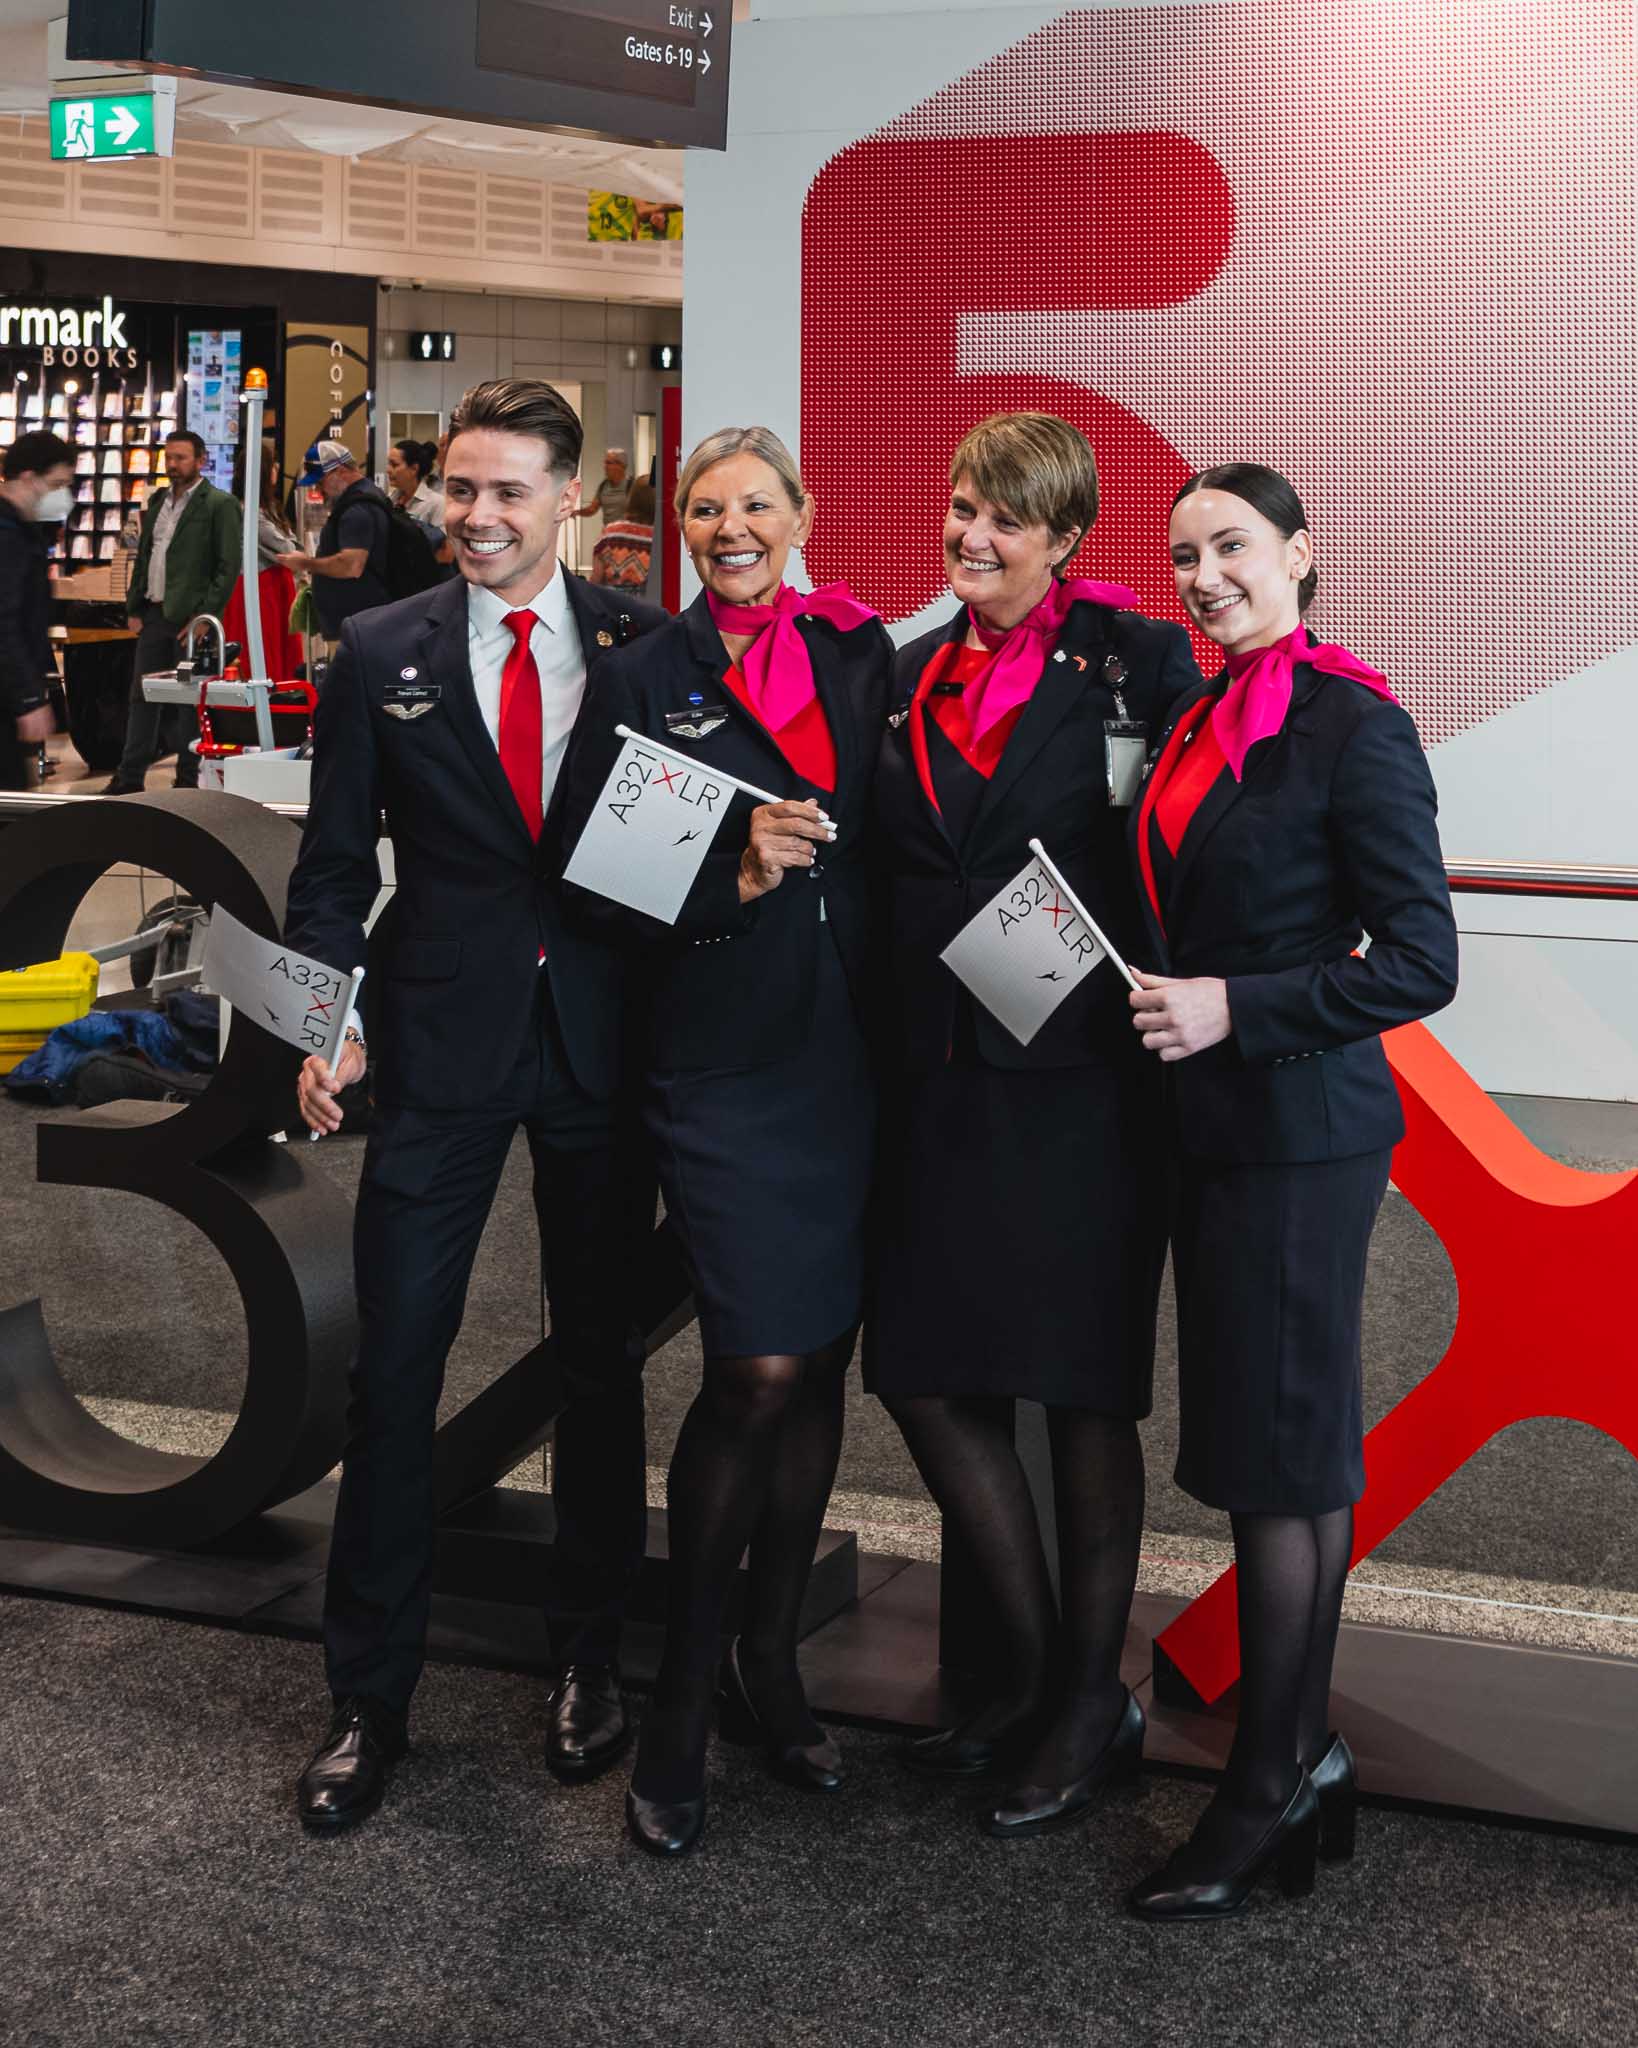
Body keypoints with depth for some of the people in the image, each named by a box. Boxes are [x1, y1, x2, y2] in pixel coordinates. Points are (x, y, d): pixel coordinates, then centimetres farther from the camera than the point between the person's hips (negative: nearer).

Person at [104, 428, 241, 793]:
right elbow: (143, 556, 19)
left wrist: (205, 615, -16)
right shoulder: (157, 501, 15)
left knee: (189, 700, 0)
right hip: (154, 613, 7)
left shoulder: (220, 504, -6)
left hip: (189, 615, -7)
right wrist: (134, 608, 11)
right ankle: (130, 776, 15)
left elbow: (229, 565, -11)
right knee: (141, 696, 9)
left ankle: (188, 778, 8)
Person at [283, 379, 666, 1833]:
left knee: (602, 1362, 12)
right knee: (395, 1372, 1)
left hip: (604, 1045, 1)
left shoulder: (646, 648, 0)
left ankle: (591, 1661, 29)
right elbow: (333, 869, 3)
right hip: (441, 1053, 0)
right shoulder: (380, 657, 1)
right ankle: (371, 1697, 15)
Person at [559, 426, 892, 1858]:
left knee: (821, 1366, 9)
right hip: (722, 1061, -4)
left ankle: (772, 1669, 25)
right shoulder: (644, 683, -1)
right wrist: (735, 878, -17)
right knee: (758, 1376, -9)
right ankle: (682, 1700, 7)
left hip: (850, 1053, 4)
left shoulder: (860, 654, 9)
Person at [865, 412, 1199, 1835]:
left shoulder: (1139, 663, -6)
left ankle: (1091, 1702, 22)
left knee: (1084, 1396, 5)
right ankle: (1032, 1669, 27)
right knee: (927, 1380, 7)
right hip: (940, 1079, 6)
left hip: (1083, 1079, -5)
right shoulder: (907, 679, 11)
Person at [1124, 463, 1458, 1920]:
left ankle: (1268, 1791, 8)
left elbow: (1420, 961, -15)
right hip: (1214, 1124, 8)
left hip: (1300, 1134, -8)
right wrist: (1161, 1003, 7)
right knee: (1291, 1450, 13)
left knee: (1279, 1455, -2)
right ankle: (1302, 1746, 21)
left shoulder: (1352, 725, -12)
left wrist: (1235, 1011, -19)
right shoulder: (1201, 721, 12)